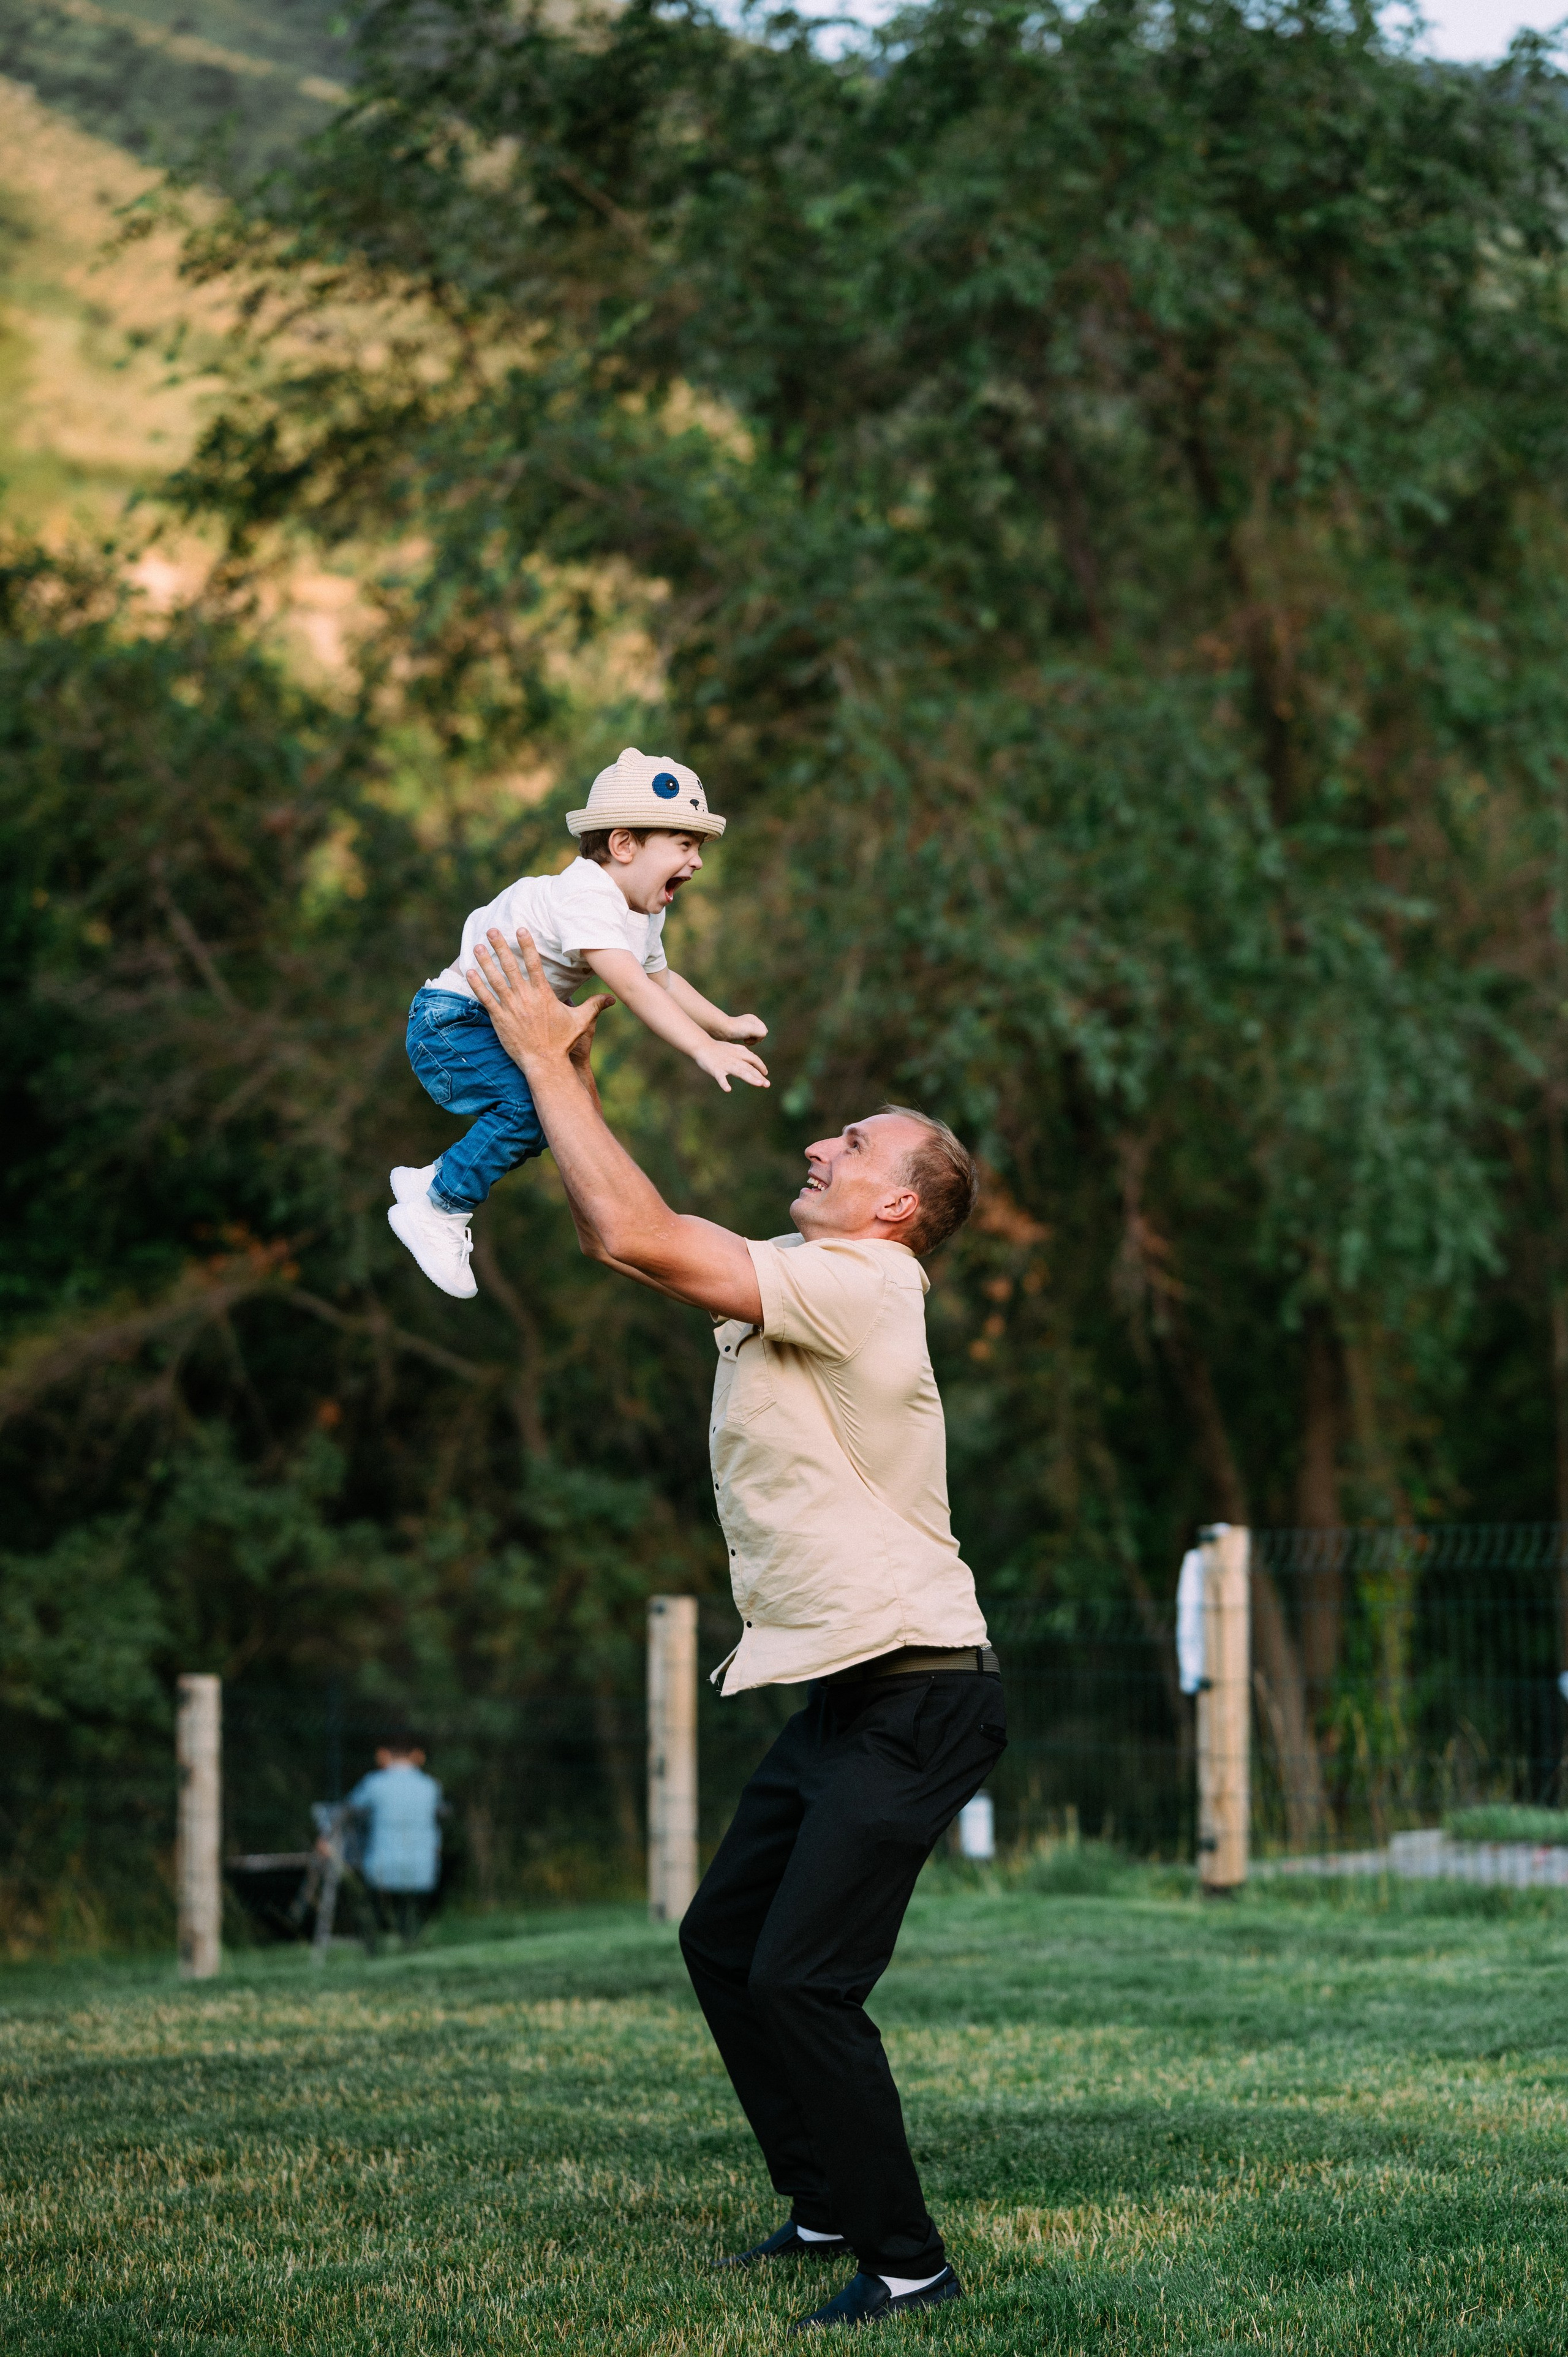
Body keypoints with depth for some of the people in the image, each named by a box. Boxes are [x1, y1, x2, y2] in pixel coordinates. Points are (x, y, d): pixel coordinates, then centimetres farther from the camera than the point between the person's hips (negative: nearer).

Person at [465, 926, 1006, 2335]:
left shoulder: (861, 1283, -14)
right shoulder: (790, 1290, 14)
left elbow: (636, 1235, -20)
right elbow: (625, 1233, 21)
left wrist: (545, 1061, -12)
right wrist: (571, 1072, 12)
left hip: (915, 1701, -10)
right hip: (846, 1694, 10)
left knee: (802, 1979, -13)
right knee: (725, 1942, 16)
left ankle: (905, 2260, -5)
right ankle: (829, 2207, 25)